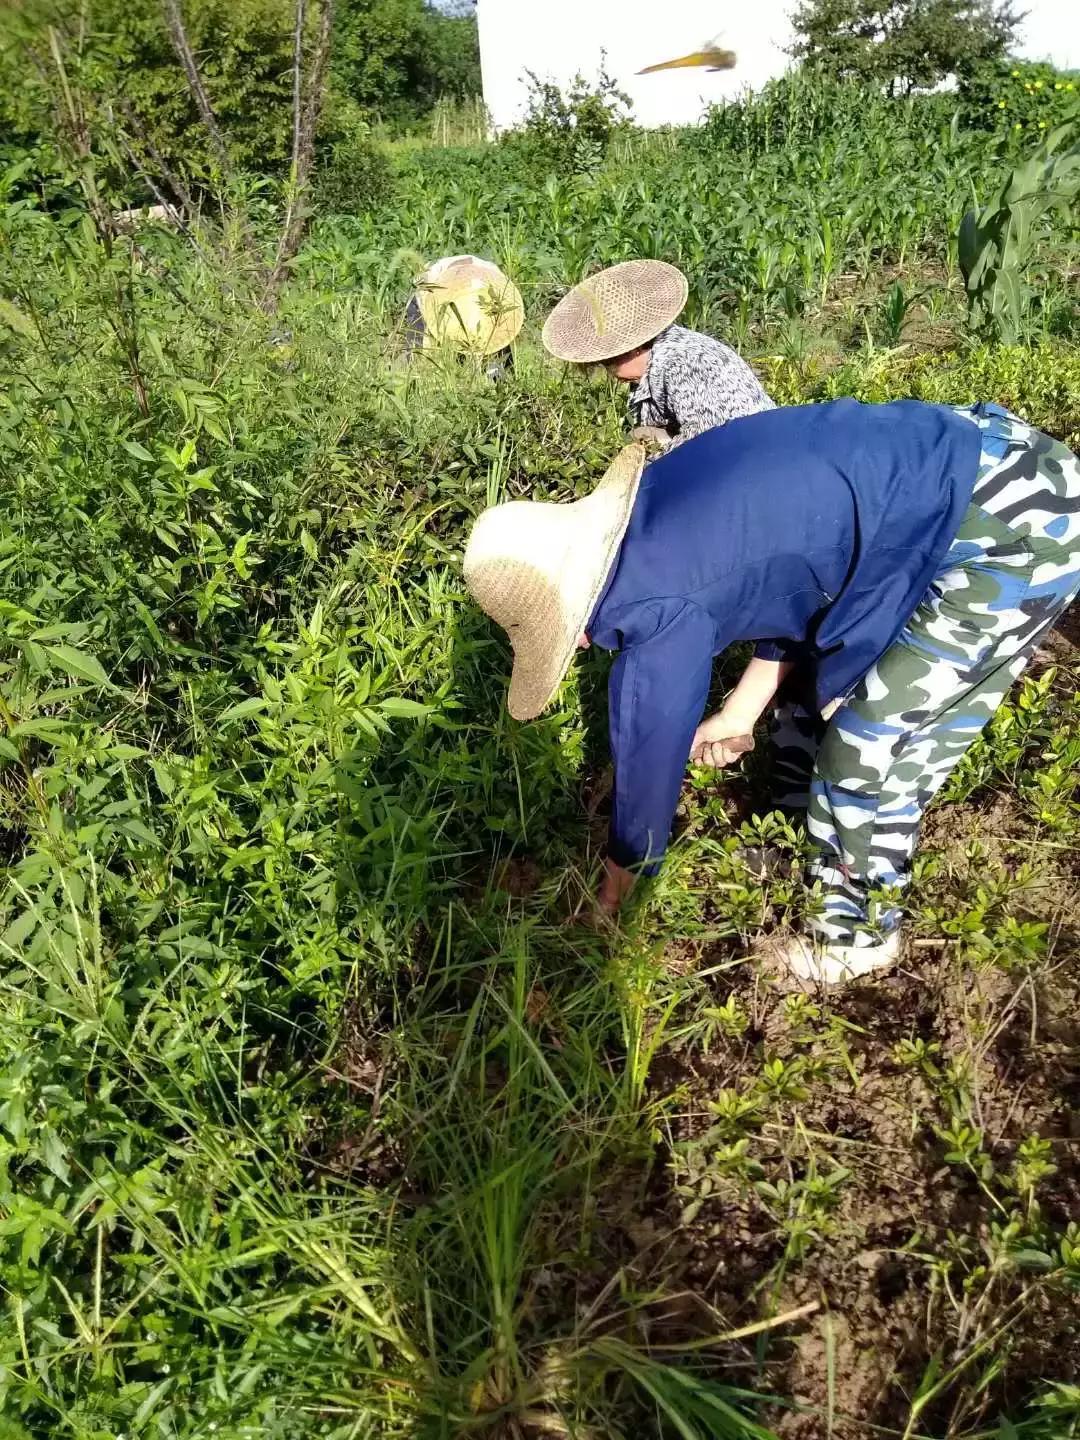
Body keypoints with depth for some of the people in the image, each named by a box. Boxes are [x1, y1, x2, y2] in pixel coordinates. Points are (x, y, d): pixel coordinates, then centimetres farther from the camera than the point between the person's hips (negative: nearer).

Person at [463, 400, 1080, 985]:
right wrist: (739, 713, 26)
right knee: (829, 698, 18)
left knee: (869, 747, -1)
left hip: (1018, 527, -9)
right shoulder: (662, 511, 6)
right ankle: (827, 863, 38)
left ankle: (862, 928, 23)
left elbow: (652, 748, -7)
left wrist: (617, 883, 11)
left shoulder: (658, 605, -21)